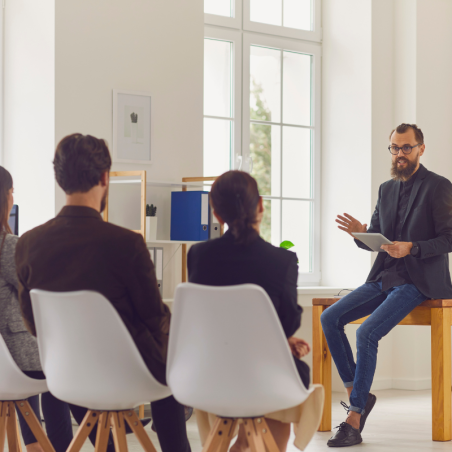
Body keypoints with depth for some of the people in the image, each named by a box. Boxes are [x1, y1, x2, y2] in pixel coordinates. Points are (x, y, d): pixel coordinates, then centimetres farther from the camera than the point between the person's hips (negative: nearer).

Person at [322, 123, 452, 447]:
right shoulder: (387, 189, 14)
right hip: (384, 279, 8)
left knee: (367, 333, -25)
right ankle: (357, 393, 0)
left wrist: (412, 248, -25)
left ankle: (354, 421, -19)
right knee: (330, 318, -9)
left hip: (418, 283, -8)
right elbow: (375, 239, 17)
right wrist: (360, 233, -6)